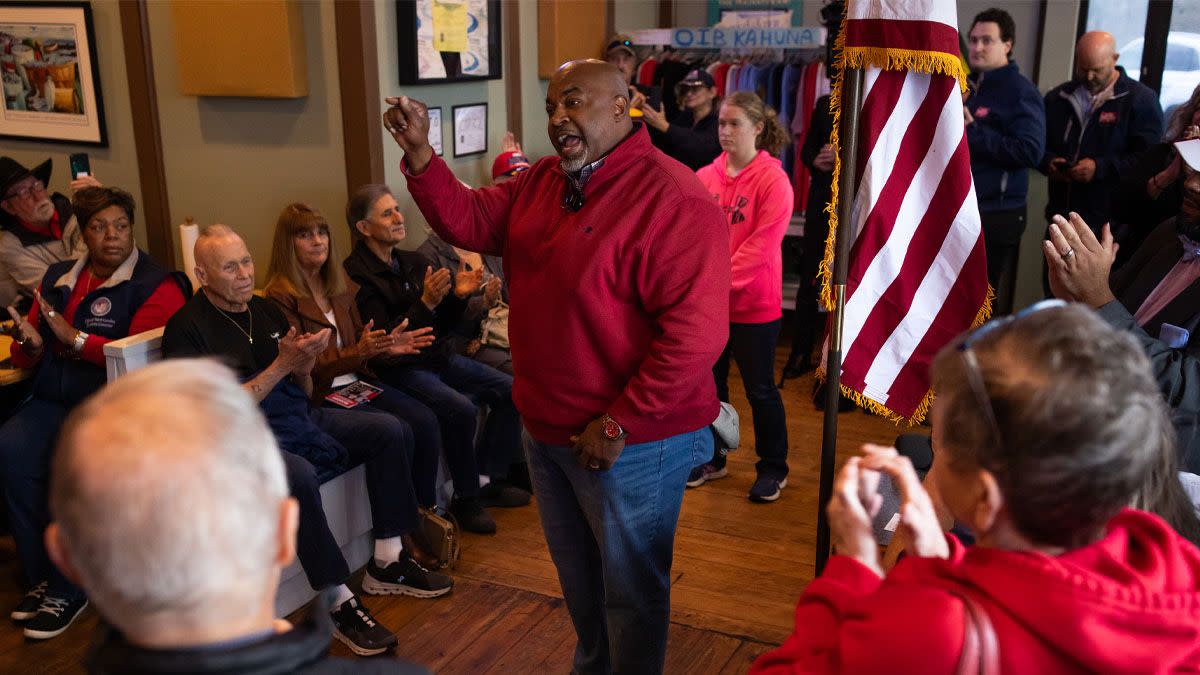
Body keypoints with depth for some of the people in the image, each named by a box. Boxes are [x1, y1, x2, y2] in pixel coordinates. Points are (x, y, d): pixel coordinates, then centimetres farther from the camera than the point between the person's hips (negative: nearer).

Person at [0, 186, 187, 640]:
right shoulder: (58, 278, 17)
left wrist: (75, 339, -18)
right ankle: (40, 578, -8)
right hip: (53, 401, 5)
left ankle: (66, 590, -13)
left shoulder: (156, 286, -3)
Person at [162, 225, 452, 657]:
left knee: (392, 431, -5)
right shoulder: (187, 329, -9)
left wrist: (304, 366, -7)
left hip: (296, 419, 8)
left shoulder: (265, 311, 12)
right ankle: (338, 603, -23)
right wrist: (281, 365, -18)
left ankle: (387, 564, 0)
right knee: (298, 474, -38)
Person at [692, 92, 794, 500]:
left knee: (759, 389, 7)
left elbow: (761, 245, -17)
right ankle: (712, 459, 32)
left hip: (754, 304, -5)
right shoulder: (706, 177, 2)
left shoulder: (773, 181, -11)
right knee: (710, 383, 16)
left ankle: (773, 467, 23)